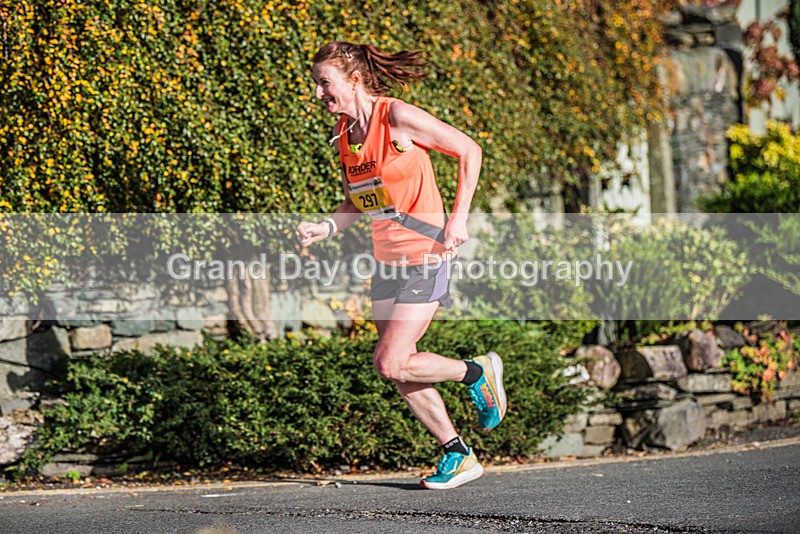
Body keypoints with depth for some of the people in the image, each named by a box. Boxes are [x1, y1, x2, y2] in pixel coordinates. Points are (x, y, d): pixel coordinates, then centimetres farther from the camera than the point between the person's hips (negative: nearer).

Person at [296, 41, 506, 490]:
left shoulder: (396, 117, -15)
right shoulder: (344, 133, 7)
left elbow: (469, 150, -11)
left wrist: (459, 217, -16)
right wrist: (326, 229, -1)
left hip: (425, 255, -8)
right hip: (388, 261, 8)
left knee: (391, 364, -13)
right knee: (399, 369, 7)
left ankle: (478, 372, 11)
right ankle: (459, 456, 20)